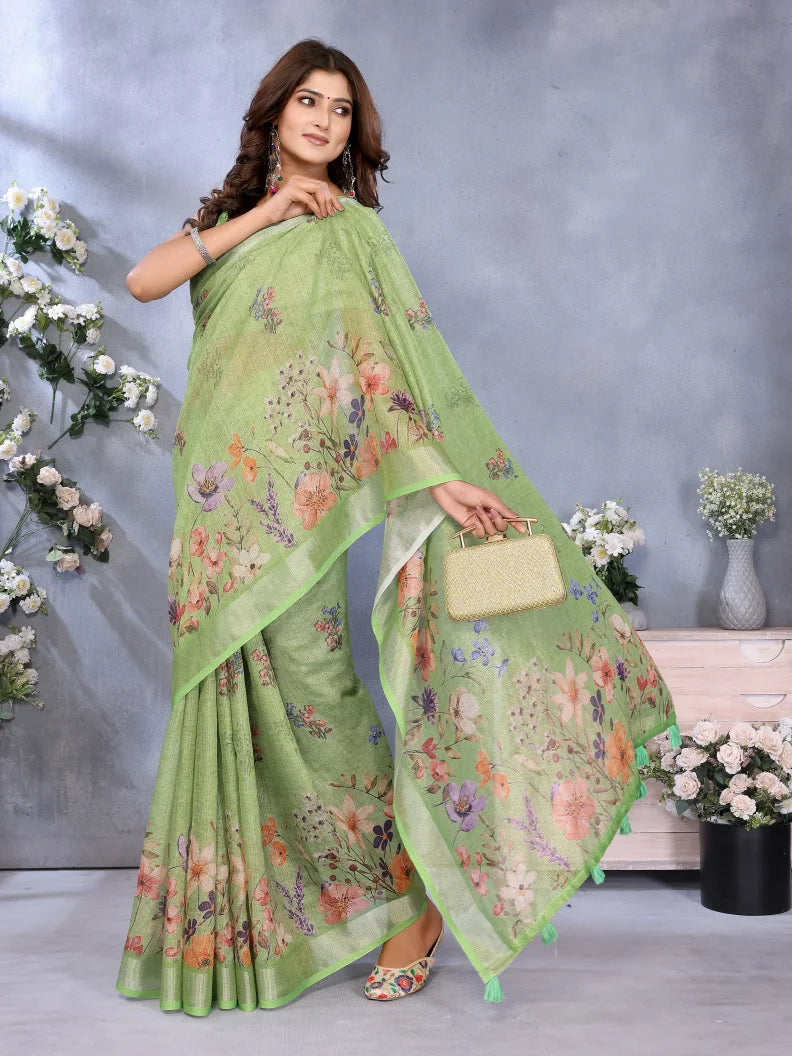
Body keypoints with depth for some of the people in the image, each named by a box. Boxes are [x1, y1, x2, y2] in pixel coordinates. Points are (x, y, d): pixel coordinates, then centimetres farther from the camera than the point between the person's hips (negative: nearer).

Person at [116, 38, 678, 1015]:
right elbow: (142, 280, 0)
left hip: (293, 493, -5)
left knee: (309, 694, -6)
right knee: (229, 693, 9)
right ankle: (236, 924, 23)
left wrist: (433, 477, -23)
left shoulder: (351, 232, 0)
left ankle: (413, 896, 9)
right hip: (217, 491, 5)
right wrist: (256, 218, -7)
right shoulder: (229, 218, 16)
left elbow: (387, 358, -11)